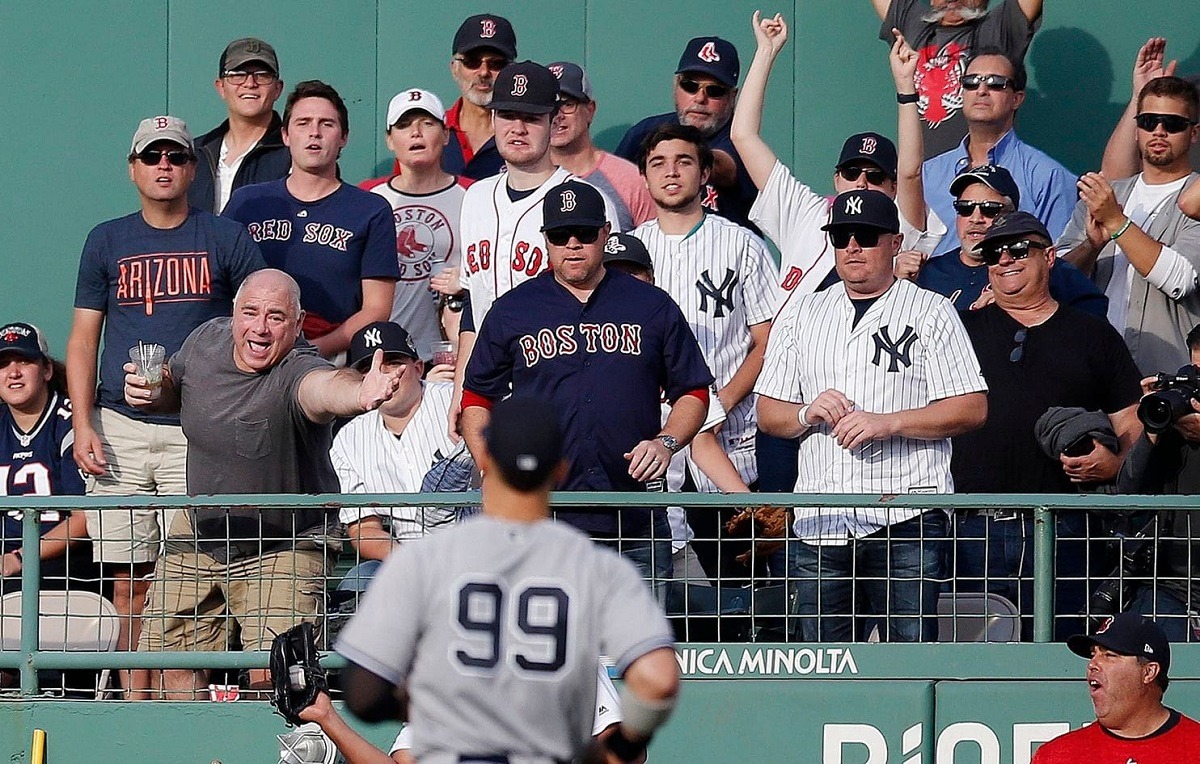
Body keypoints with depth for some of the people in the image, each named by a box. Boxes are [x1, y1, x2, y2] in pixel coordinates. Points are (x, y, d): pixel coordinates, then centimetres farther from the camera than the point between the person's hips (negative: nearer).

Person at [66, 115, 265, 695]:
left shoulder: (227, 240, 7)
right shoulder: (107, 242, 13)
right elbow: (83, 339, 13)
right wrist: (82, 425, 1)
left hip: (201, 433, -2)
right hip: (119, 430, 2)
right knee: (128, 582, 0)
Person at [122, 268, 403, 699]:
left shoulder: (295, 373, -29)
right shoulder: (207, 341, -8)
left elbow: (324, 387, -56)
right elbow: (175, 384, 16)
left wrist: (360, 394, -79)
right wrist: (151, 392, -8)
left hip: (281, 548, -6)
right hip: (198, 534, 6)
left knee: (272, 676, -18)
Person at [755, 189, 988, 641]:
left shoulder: (932, 312, 7)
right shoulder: (803, 316, 18)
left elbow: (972, 409, -1)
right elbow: (767, 413, 18)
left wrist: (888, 422, -12)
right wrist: (808, 414, -5)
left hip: (907, 523, -4)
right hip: (819, 524, 4)